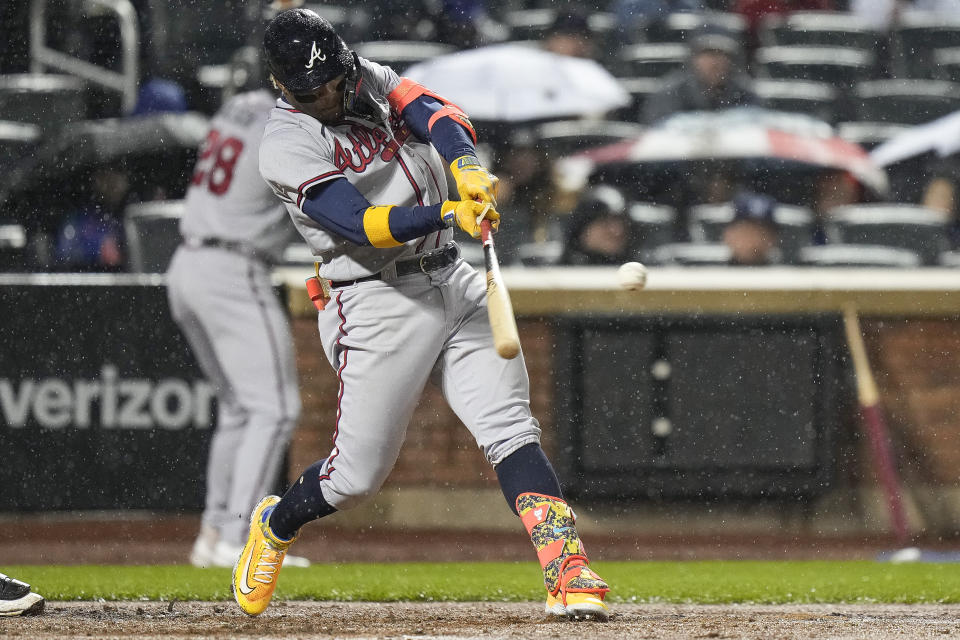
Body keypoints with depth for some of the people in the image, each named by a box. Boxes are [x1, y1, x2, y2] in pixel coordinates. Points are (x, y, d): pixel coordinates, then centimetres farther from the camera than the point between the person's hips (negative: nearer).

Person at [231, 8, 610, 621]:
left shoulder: (370, 81, 9)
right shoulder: (286, 146, -11)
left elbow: (434, 112, -10)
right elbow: (360, 224, -24)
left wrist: (466, 166, -32)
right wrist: (449, 212, -38)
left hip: (453, 283, 5)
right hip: (378, 305, -5)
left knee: (511, 429, -11)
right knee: (359, 474, 2)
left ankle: (568, 572, -19)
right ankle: (276, 525, 33)